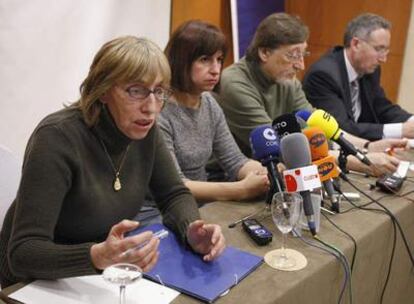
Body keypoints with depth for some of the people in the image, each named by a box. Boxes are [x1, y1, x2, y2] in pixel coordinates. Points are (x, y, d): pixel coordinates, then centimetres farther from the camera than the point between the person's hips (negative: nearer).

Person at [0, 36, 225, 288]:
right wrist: (97, 257, -44)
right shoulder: (58, 138, -25)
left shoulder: (144, 129, -7)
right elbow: (23, 252, -28)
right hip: (42, 284, -4)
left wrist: (191, 229, -17)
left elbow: (174, 194, 4)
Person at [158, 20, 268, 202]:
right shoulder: (159, 111, -18)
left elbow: (234, 161, 6)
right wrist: (241, 190, -27)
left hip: (205, 206, 6)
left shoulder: (209, 104, 7)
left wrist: (269, 173, -14)